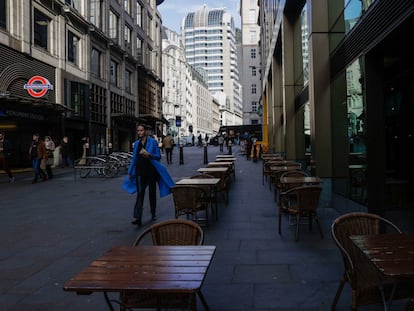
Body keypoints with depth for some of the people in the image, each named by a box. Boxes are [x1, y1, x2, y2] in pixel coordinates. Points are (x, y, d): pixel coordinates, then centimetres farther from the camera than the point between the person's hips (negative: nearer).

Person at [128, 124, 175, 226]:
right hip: (140, 171, 2)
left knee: (152, 193, 11)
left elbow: (158, 156, -4)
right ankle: (138, 218, -14)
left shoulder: (152, 141, -4)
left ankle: (153, 214, 29)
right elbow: (134, 158, 16)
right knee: (140, 193, -8)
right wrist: (130, 172, 18)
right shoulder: (136, 143, 8)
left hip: (151, 171, -2)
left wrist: (149, 155, -23)